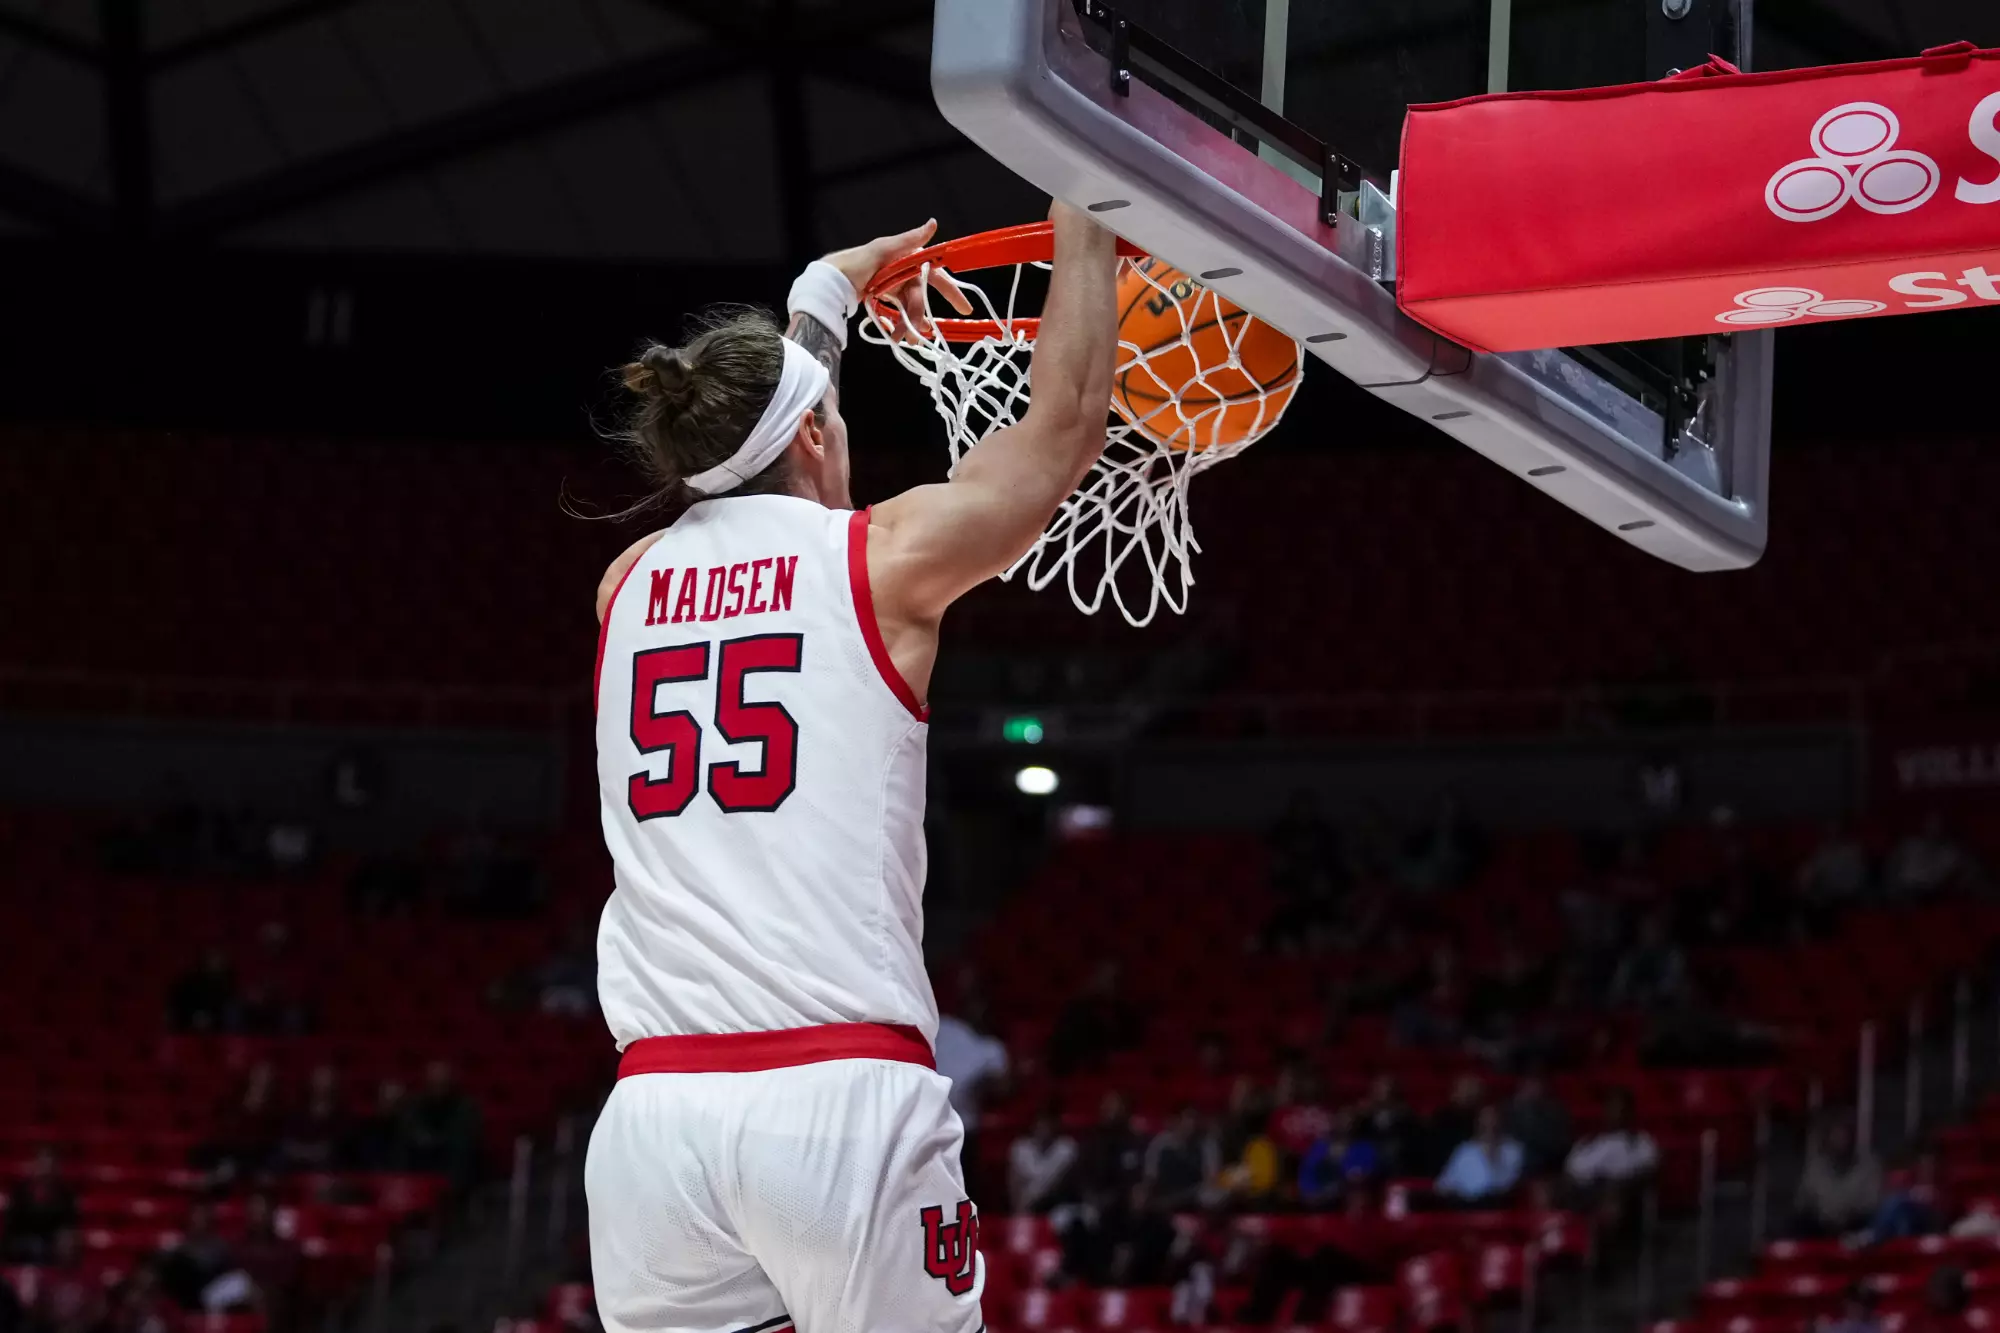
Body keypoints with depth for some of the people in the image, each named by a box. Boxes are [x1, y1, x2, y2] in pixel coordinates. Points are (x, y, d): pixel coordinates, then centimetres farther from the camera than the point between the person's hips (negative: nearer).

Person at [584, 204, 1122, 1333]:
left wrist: (827, 297, 49)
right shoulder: (882, 560, 3)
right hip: (845, 1102, -4)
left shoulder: (631, 585, 15)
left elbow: (731, 455, 38)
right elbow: (1069, 414, 17)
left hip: (655, 1113, 4)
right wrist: (1086, 224, 31)